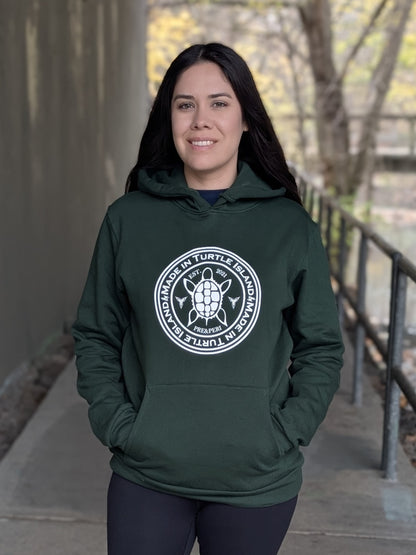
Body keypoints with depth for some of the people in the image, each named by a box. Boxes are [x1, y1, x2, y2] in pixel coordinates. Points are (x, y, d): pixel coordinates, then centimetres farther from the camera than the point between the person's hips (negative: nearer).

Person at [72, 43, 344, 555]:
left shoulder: (291, 227, -2)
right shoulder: (128, 219, -2)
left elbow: (322, 348, 4)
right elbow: (95, 336, 5)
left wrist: (284, 432, -6)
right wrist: (117, 423, -6)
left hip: (258, 484, 0)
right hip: (146, 479, 0)